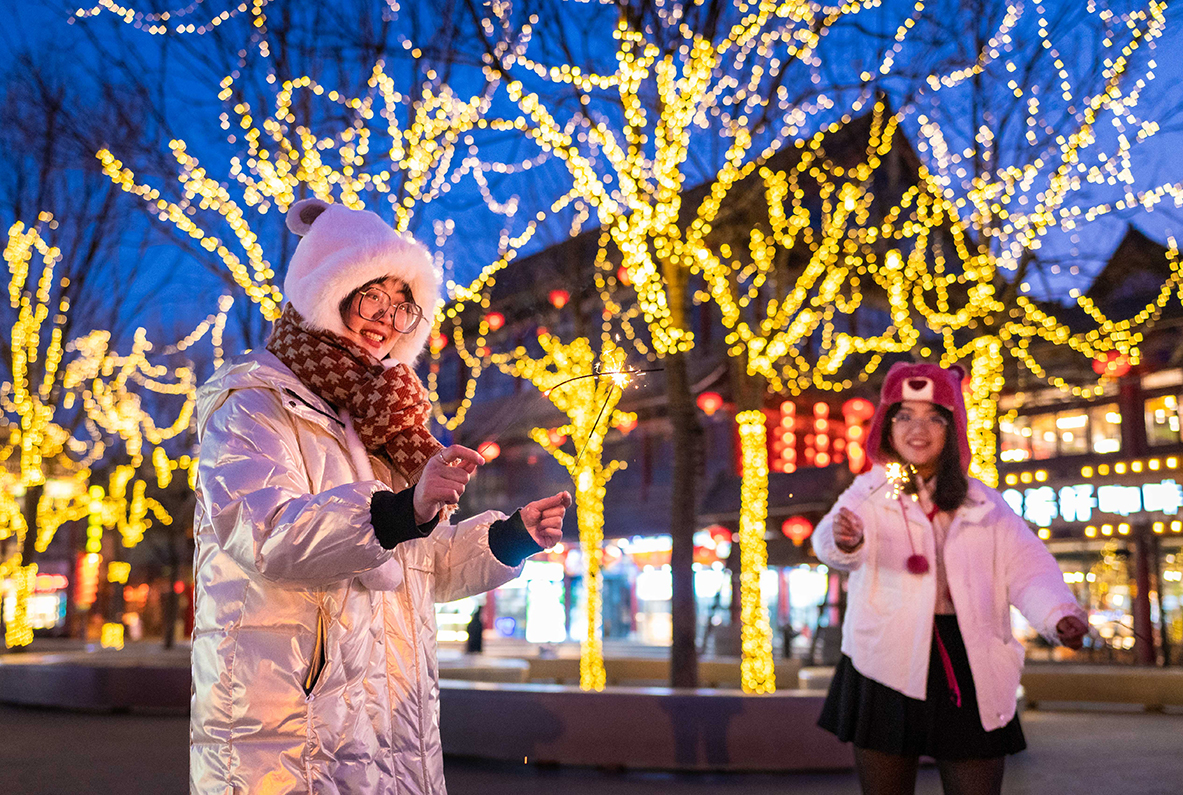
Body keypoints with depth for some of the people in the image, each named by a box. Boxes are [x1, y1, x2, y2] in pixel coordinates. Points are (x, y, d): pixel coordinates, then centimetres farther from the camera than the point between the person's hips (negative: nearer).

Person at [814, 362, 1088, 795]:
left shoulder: (983, 503, 12)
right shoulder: (869, 493, 3)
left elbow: (1025, 565, 1)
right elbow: (830, 542, -17)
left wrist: (1058, 614, -19)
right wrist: (844, 541, -42)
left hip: (970, 670, 2)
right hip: (889, 666, -2)